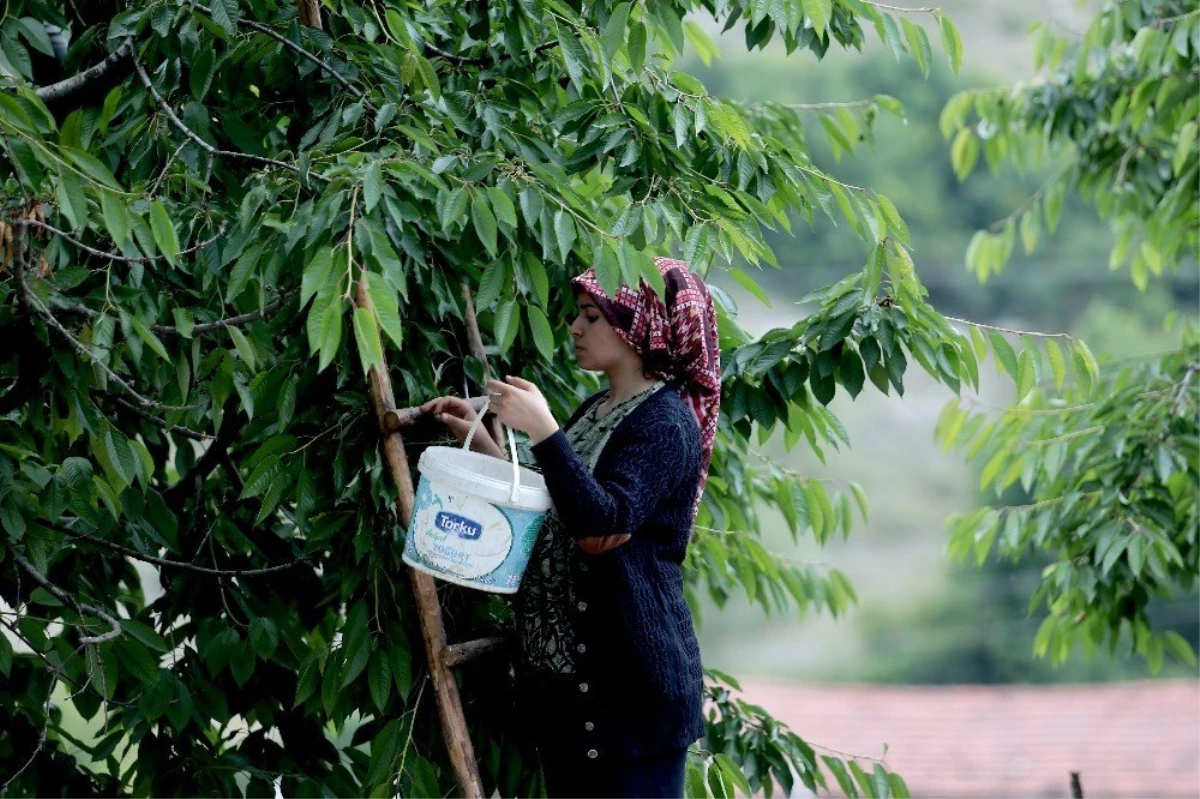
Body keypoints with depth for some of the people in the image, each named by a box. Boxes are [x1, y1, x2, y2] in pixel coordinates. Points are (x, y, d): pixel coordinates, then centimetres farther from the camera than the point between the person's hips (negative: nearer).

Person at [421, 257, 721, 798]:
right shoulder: (595, 411, 15)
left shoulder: (665, 422, -13)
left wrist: (542, 430, -30)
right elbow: (548, 514, 20)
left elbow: (604, 522, -27)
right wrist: (481, 440, 11)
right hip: (566, 670, 9)